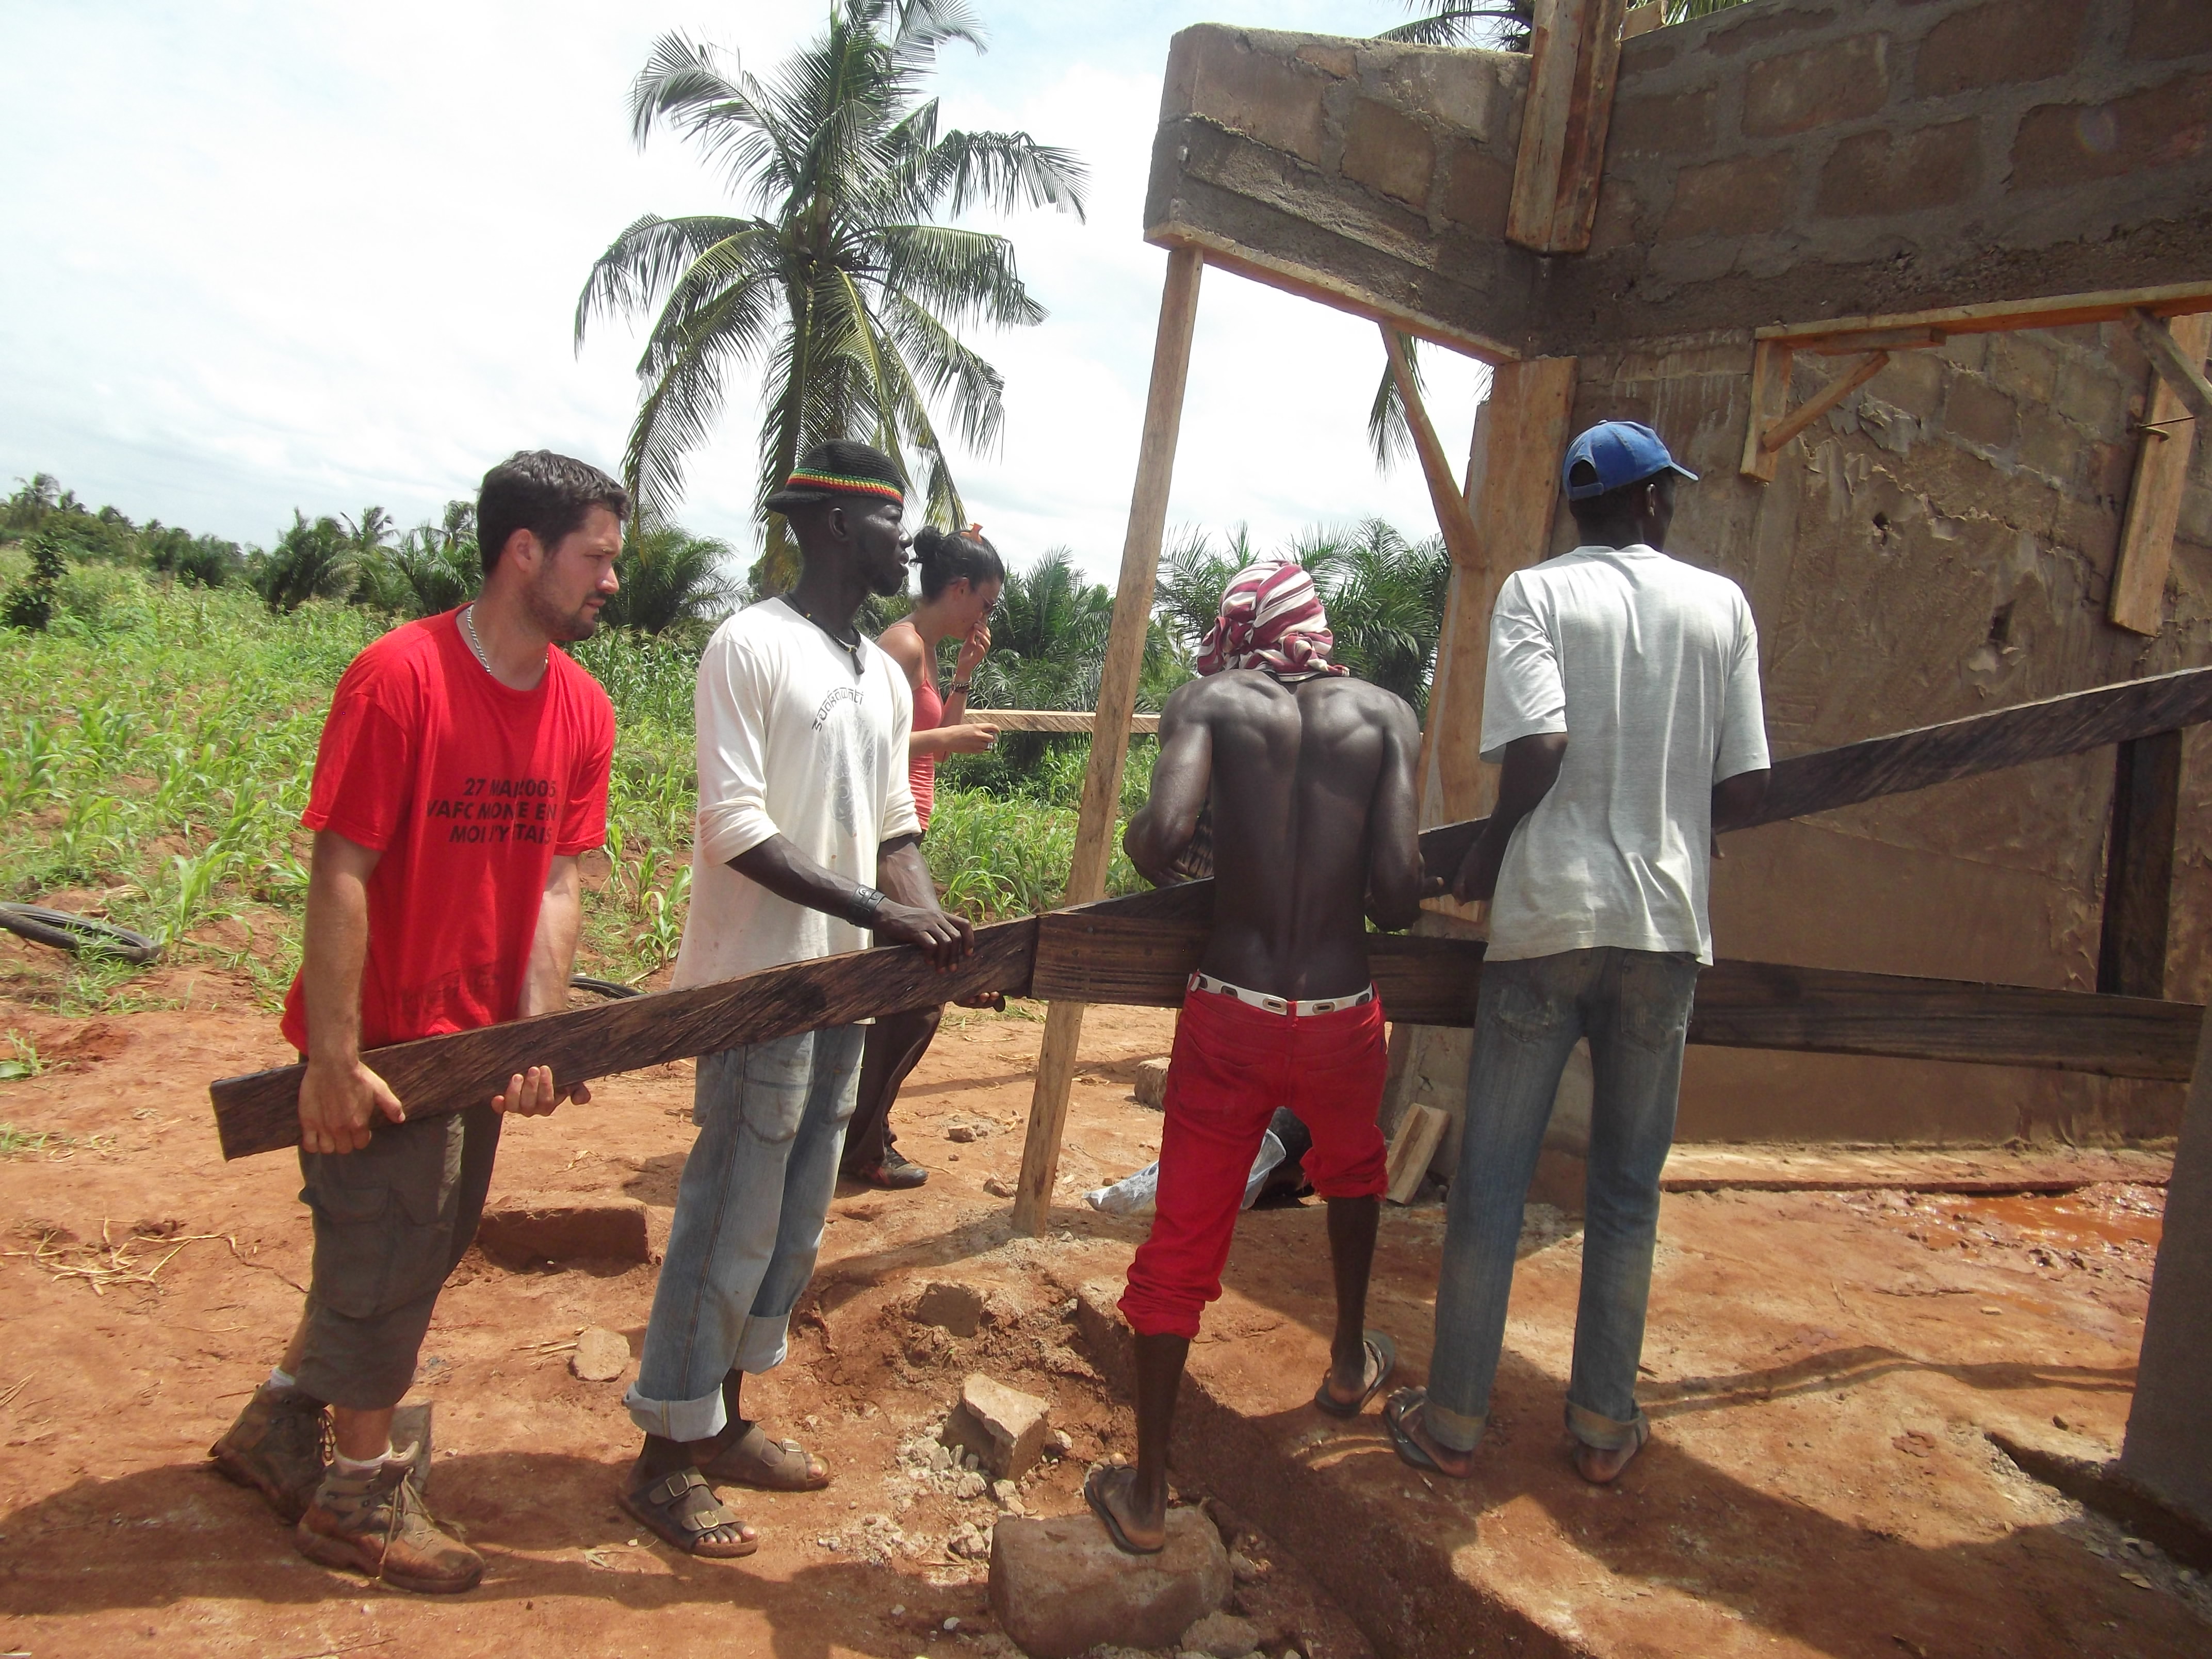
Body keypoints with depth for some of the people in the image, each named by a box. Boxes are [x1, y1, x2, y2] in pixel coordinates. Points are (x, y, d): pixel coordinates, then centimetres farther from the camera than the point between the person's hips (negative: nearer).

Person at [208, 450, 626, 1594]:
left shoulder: (583, 709, 0)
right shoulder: (400, 676, -20)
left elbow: (558, 882, -3)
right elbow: (341, 874, -20)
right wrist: (333, 1060, -21)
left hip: (480, 1042, 7)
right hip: (381, 1040, -7)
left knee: (427, 1246, 19)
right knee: (389, 1257, 6)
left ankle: (278, 1429, 41)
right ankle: (360, 1497, 28)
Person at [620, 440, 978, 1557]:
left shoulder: (886, 677, 14)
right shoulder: (752, 647, -11)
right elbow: (734, 827, -18)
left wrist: (933, 930, -3)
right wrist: (876, 913, -23)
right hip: (760, 980, -8)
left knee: (796, 1217, 15)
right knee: (730, 1221, 0)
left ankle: (722, 1421, 31)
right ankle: (665, 1455, 16)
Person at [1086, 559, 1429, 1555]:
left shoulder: (1209, 700, 0)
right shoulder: (1386, 715, 3)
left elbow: (1162, 832, -19)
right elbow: (1398, 895, -8)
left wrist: (1144, 850, 4)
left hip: (1229, 1019, -1)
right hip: (1341, 1017, 2)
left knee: (1181, 1247, 11)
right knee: (1352, 1168, 33)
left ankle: (1147, 1494, 19)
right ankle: (1351, 1359, 50)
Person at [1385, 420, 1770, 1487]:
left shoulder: (1535, 592, -2)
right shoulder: (1720, 604, 6)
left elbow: (1539, 742, -17)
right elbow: (1745, 788, 2)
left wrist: (1488, 853, -2)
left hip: (1547, 915, -2)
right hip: (1667, 923, 2)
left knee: (1491, 1180, 7)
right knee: (1628, 1189, 13)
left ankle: (1452, 1422, 15)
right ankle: (1605, 1425, 24)